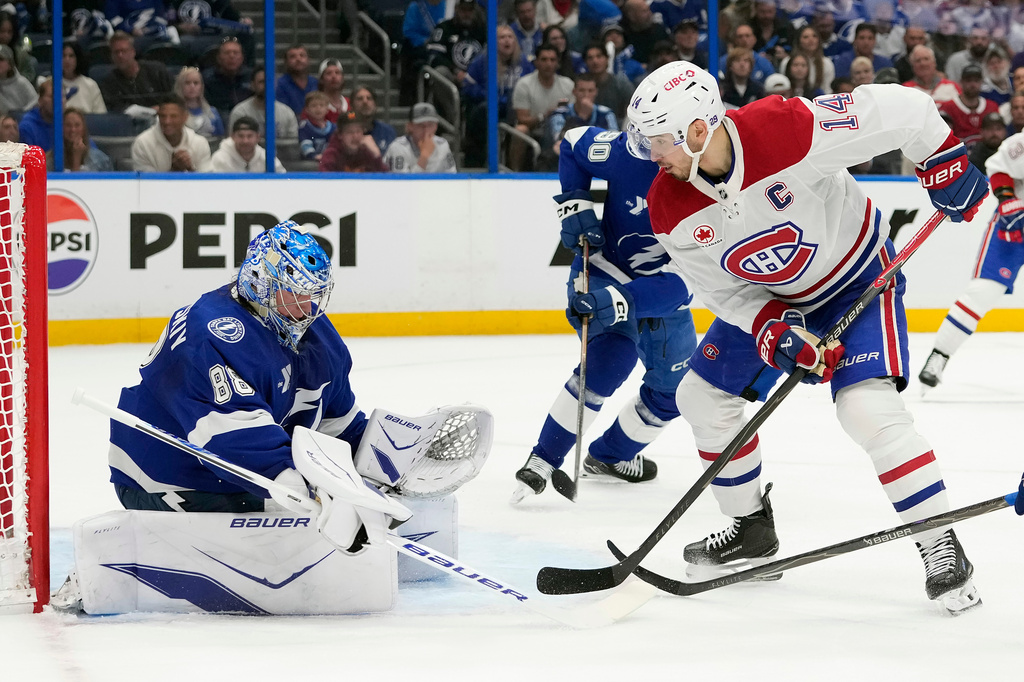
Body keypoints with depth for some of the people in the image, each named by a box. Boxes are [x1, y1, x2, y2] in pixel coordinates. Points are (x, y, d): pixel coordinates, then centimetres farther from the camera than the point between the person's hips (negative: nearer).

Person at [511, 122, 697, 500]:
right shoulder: (631, 153, -26)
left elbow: (679, 283, -35)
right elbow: (574, 143, -4)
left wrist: (621, 300, -48)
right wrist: (575, 204, -16)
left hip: (662, 296, 4)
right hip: (603, 270, -4)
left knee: (673, 390, 11)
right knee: (612, 359, -28)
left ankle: (610, 455, 37)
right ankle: (543, 460, -20)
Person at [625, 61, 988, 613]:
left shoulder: (788, 130, -37)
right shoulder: (670, 209, -19)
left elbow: (903, 111, -28)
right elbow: (721, 289, -10)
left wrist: (945, 167, -19)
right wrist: (774, 329, -25)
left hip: (859, 274, -6)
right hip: (768, 298, 6)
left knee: (868, 407, -22)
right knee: (703, 396, 7)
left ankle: (942, 547, -13)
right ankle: (751, 527, 26)